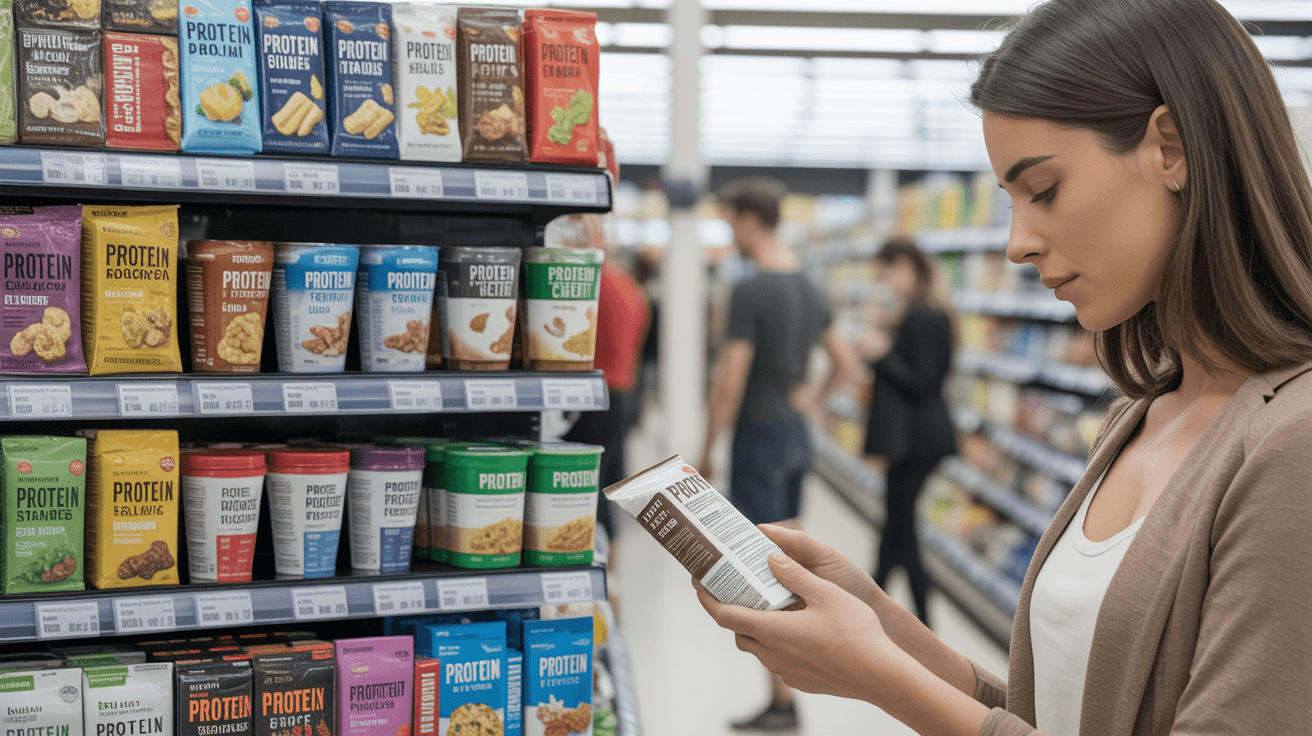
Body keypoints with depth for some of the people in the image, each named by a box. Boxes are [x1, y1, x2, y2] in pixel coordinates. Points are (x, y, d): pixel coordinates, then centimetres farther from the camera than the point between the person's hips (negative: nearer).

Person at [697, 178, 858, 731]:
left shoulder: (750, 292, -17)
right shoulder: (809, 290, 9)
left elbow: (729, 381, -19)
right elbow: (845, 362, 18)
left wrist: (706, 450, -10)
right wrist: (812, 399, 14)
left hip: (759, 436, -8)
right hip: (796, 436, 8)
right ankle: (787, 688, 23)